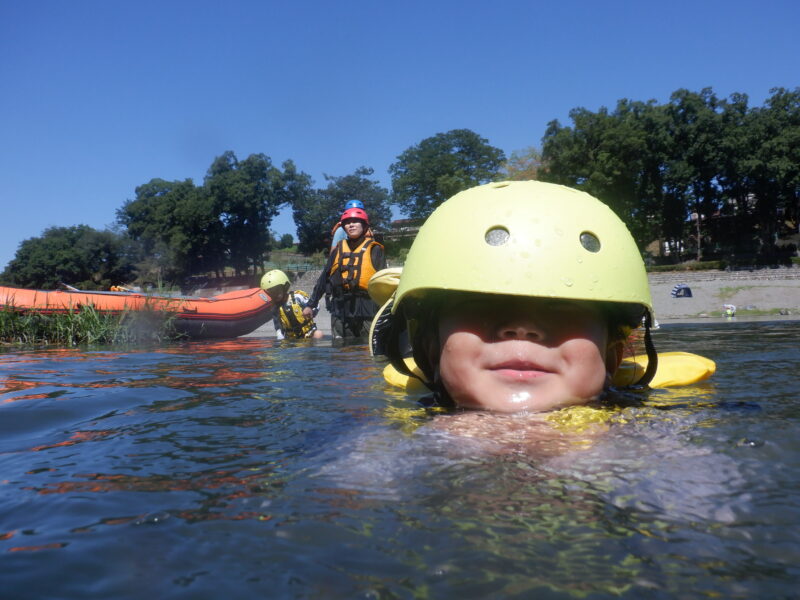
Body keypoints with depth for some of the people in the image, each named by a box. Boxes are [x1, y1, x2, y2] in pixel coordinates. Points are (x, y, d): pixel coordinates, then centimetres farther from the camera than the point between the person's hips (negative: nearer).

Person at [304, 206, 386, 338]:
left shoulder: (374, 249, 4)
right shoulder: (338, 249, 14)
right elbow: (323, 279, 18)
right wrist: (311, 304, 17)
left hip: (367, 311, -4)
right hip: (341, 310, 4)